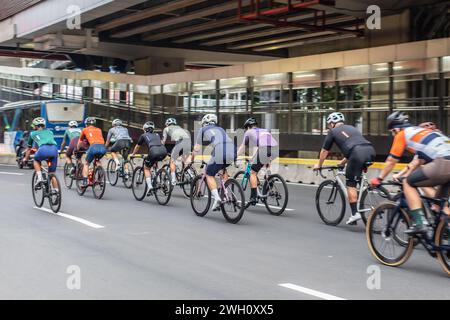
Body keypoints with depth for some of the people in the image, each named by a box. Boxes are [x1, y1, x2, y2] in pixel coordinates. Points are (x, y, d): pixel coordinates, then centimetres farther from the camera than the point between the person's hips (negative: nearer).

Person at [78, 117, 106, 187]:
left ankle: (85, 182, 2)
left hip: (94, 147, -3)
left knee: (86, 164, 16)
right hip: (103, 147, 3)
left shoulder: (85, 130, 25)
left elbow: (80, 142, 36)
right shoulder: (99, 130, 32)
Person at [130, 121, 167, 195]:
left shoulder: (143, 135, 25)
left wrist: (132, 154, 56)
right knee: (155, 160, 37)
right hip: (164, 151, 4)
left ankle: (149, 186, -3)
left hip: (154, 152, -4)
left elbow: (137, 147, 38)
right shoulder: (157, 135, 34)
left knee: (146, 168, 16)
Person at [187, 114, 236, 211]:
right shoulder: (220, 129, 36)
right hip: (232, 152, 5)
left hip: (219, 152, -5)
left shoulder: (203, 130, 23)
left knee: (209, 175, 12)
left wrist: (191, 159, 43)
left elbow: (197, 148, 27)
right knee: (223, 168, 34)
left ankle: (216, 198, -7)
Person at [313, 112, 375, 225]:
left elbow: (324, 151, 26)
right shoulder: (351, 128, 34)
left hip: (358, 154, -6)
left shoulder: (333, 131, 18)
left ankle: (355, 213, -4)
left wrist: (319, 165, 41)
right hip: (370, 151, 6)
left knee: (351, 184, 2)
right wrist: (342, 163, 54)